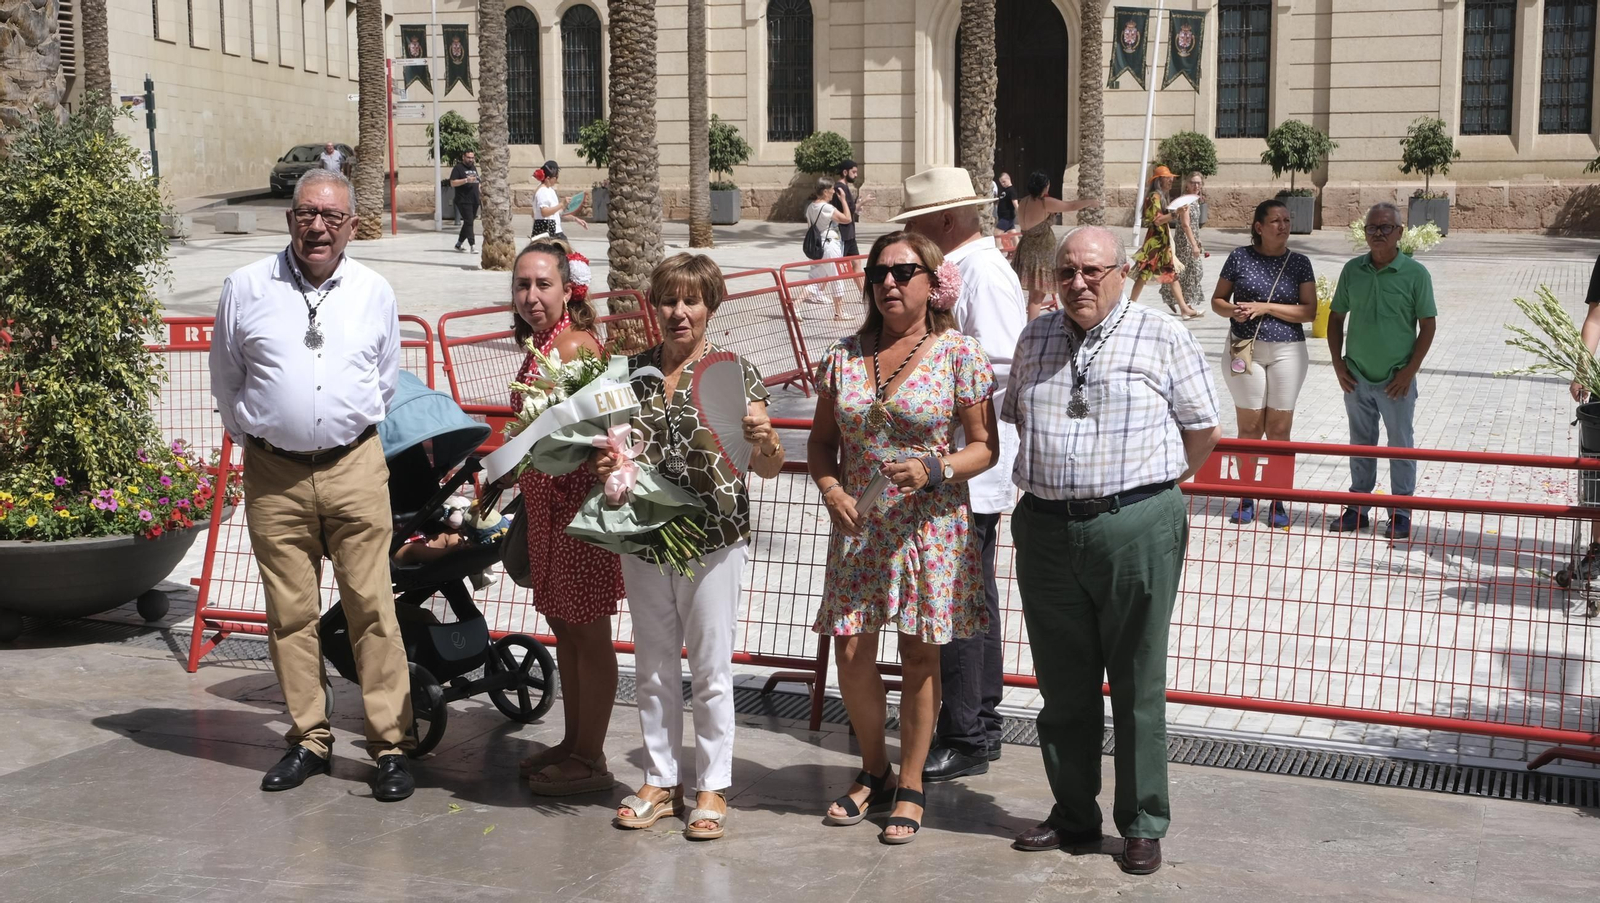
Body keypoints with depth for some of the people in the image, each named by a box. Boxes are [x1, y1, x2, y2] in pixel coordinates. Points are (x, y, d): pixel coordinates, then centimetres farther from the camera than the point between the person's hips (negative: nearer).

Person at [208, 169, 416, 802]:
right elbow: (226, 382, 14)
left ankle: (390, 744, 2)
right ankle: (309, 739, 16)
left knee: (373, 606, -3)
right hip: (273, 475, 0)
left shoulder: (375, 293, 6)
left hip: (355, 469, 0)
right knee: (290, 612, 5)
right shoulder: (247, 288, 2)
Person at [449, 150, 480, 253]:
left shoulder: (473, 167, 17)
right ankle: (472, 245, -13)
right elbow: (453, 183, -13)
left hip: (474, 201, 7)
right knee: (469, 222, -11)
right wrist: (466, 180, -23)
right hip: (464, 201, -7)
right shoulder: (458, 168, -5)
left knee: (468, 223, 11)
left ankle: (458, 244, 21)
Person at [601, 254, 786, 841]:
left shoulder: (735, 371, -5)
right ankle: (661, 781, 26)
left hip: (714, 539, -4)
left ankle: (712, 787, 17)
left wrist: (763, 441, -29)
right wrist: (605, 462, -4)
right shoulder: (632, 371, 6)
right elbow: (612, 444, 18)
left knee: (711, 669, 4)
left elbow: (768, 470, -8)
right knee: (654, 666, 13)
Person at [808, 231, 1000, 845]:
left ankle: (911, 787, 19)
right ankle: (874, 771, 26)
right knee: (851, 651, 4)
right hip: (857, 527, 3)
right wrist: (830, 490, -7)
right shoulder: (844, 355, 5)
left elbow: (985, 446, -4)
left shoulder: (959, 354, -5)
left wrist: (935, 470, -21)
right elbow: (821, 441, 11)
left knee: (919, 656, 4)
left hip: (930, 528, -3)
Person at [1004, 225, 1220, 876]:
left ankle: (1143, 826, 16)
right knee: (1062, 685, 12)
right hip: (1046, 529, 4)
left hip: (1136, 529, -4)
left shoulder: (1163, 338, -1)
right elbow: (1014, 416, 23)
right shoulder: (1035, 339, 12)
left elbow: (1202, 432, 4)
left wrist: (1151, 485, 7)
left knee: (1137, 687, 4)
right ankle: (1073, 815, 26)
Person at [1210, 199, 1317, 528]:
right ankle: (1246, 498, 16)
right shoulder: (1240, 257, 1)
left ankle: (1277, 501, 13)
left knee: (1279, 429, 3)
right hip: (1244, 349, 0)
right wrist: (1232, 310, -16)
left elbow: (1309, 311, -5)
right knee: (1249, 427, 4)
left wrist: (1265, 307, -15)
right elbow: (1217, 300, 6)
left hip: (1287, 351, 0)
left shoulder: (1299, 263, 2)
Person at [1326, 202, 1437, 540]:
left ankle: (1400, 514, 14)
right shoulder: (1352, 270, 3)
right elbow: (1336, 318, 10)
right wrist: (1338, 363, 2)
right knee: (1360, 444, 13)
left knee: (1400, 446, 6)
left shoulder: (1415, 274, -7)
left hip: (1397, 379, -3)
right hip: (1356, 377, 3)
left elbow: (1427, 325, -5)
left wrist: (1410, 370, -10)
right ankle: (1358, 507, 23)